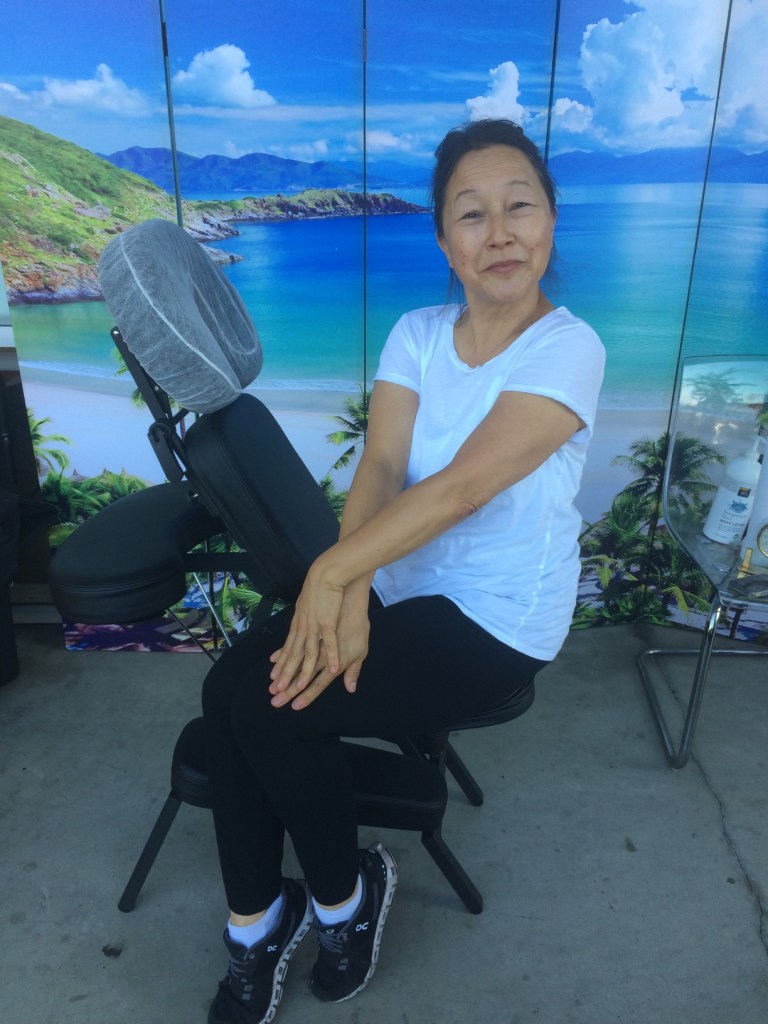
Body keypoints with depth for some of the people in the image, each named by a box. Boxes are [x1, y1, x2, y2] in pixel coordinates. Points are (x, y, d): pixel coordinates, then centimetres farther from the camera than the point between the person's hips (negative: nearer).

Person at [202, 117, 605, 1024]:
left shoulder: (567, 348, -14)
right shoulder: (416, 334, 3)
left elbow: (462, 486, -26)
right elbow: (380, 465, -11)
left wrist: (332, 572, -31)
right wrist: (348, 591, -26)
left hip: (496, 623, -5)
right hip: (394, 584, 5)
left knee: (272, 709, -19)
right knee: (229, 688, -14)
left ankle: (344, 894, 11)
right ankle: (257, 921, 8)